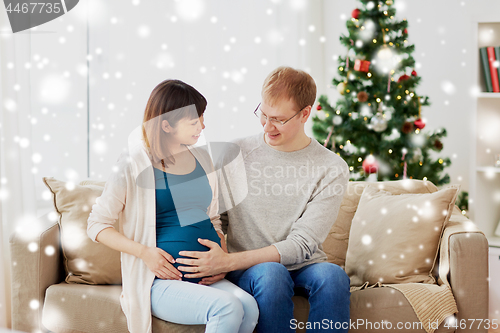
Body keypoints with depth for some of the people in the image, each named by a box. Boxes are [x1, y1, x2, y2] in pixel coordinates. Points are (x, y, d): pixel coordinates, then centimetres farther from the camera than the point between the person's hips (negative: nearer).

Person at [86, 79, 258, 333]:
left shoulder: (201, 160, 15)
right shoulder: (132, 167, -2)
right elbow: (97, 225, 2)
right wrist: (145, 252, -12)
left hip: (206, 278, 5)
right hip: (160, 282, -5)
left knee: (249, 307, -28)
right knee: (227, 308, -33)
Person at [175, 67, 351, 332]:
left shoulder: (332, 169, -4)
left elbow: (302, 245, -11)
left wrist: (229, 262, -20)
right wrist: (214, 262, -14)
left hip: (303, 268, 0)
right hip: (248, 270, 0)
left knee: (333, 276, -34)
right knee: (271, 274, -35)